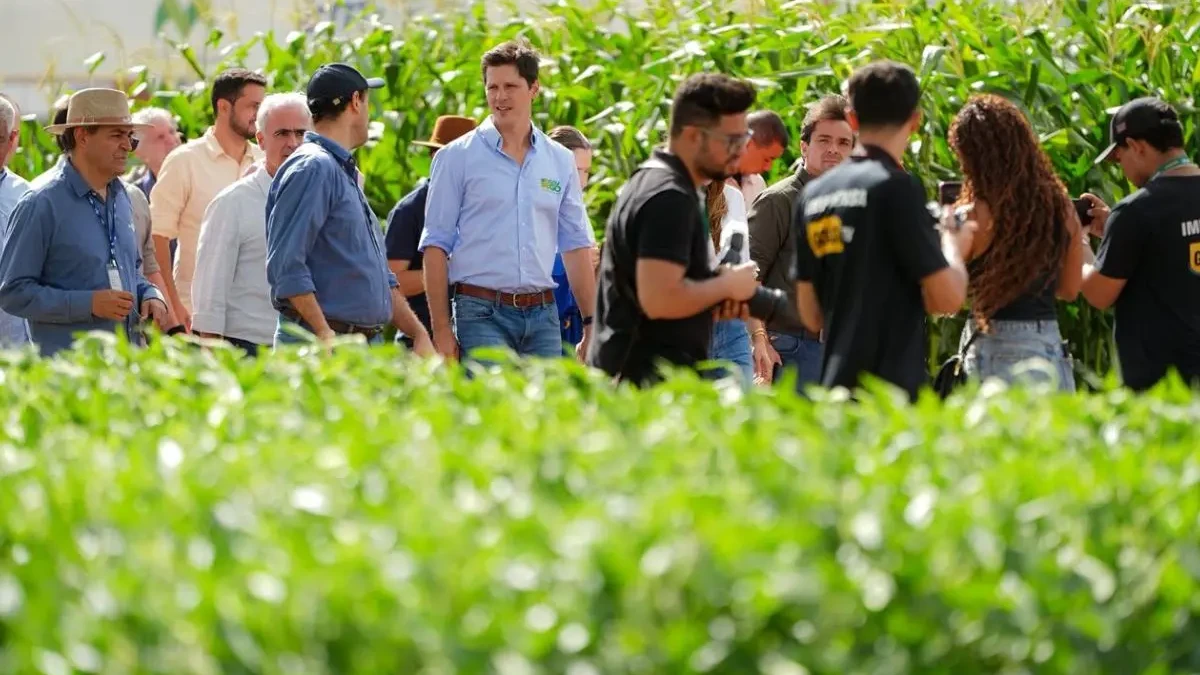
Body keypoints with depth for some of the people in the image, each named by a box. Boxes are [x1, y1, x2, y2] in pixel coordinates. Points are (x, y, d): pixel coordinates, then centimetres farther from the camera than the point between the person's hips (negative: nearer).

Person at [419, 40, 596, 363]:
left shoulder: (560, 161, 13)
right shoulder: (457, 157, 2)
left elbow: (575, 245, 16)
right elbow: (436, 245, -1)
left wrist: (591, 324, 9)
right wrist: (441, 330, -8)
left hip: (542, 314, 4)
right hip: (483, 315, -4)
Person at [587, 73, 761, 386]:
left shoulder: (650, 181, 16)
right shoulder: (670, 198, -17)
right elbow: (660, 300, -27)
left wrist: (716, 299, 10)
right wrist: (727, 285, -12)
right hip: (652, 380, -11)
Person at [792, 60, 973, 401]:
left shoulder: (814, 194, 10)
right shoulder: (895, 187, -10)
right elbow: (947, 297, -11)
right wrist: (954, 248, 8)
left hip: (836, 386, 7)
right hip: (891, 395, -7)